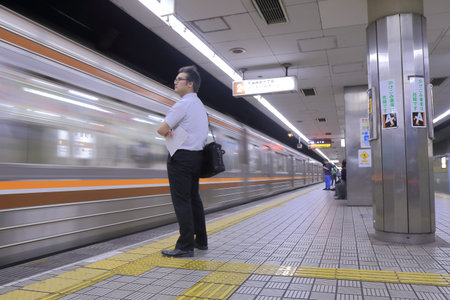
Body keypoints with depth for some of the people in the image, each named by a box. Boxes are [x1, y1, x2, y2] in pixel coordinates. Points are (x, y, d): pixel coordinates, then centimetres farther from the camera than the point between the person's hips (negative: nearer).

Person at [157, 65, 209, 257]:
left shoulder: (183, 104, -13)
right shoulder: (200, 105, 19)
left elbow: (161, 130, -14)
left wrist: (167, 131, 9)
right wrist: (171, 131, 5)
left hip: (181, 157, -10)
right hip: (196, 156, 10)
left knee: (181, 201, -6)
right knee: (194, 198, 15)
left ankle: (185, 246, -2)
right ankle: (200, 240, 23)